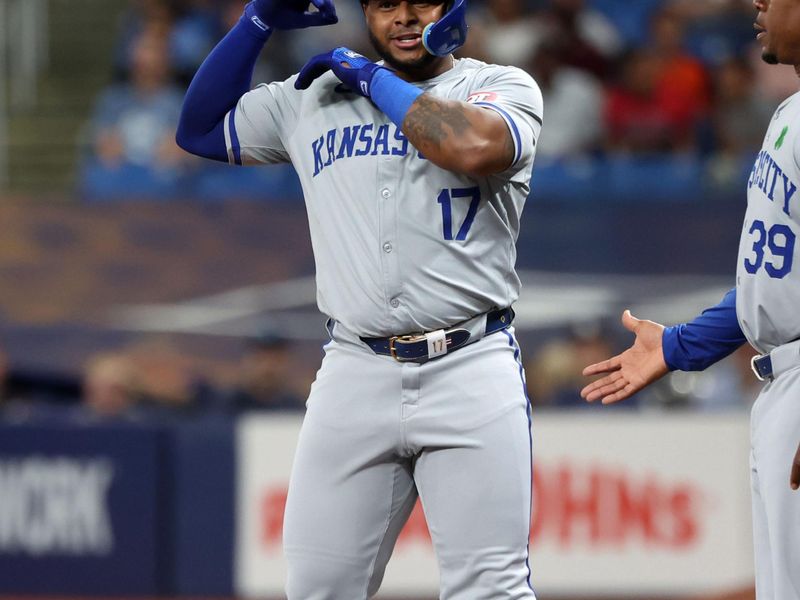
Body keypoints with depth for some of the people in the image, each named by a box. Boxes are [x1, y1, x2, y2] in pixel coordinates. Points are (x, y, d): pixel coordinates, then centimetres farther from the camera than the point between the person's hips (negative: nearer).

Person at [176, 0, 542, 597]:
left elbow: (476, 147, -17)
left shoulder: (502, 86, 5)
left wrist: (371, 77, -4)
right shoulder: (312, 99, 17)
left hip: (470, 369, -3)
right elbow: (199, 129, 22)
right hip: (353, 374, 3)